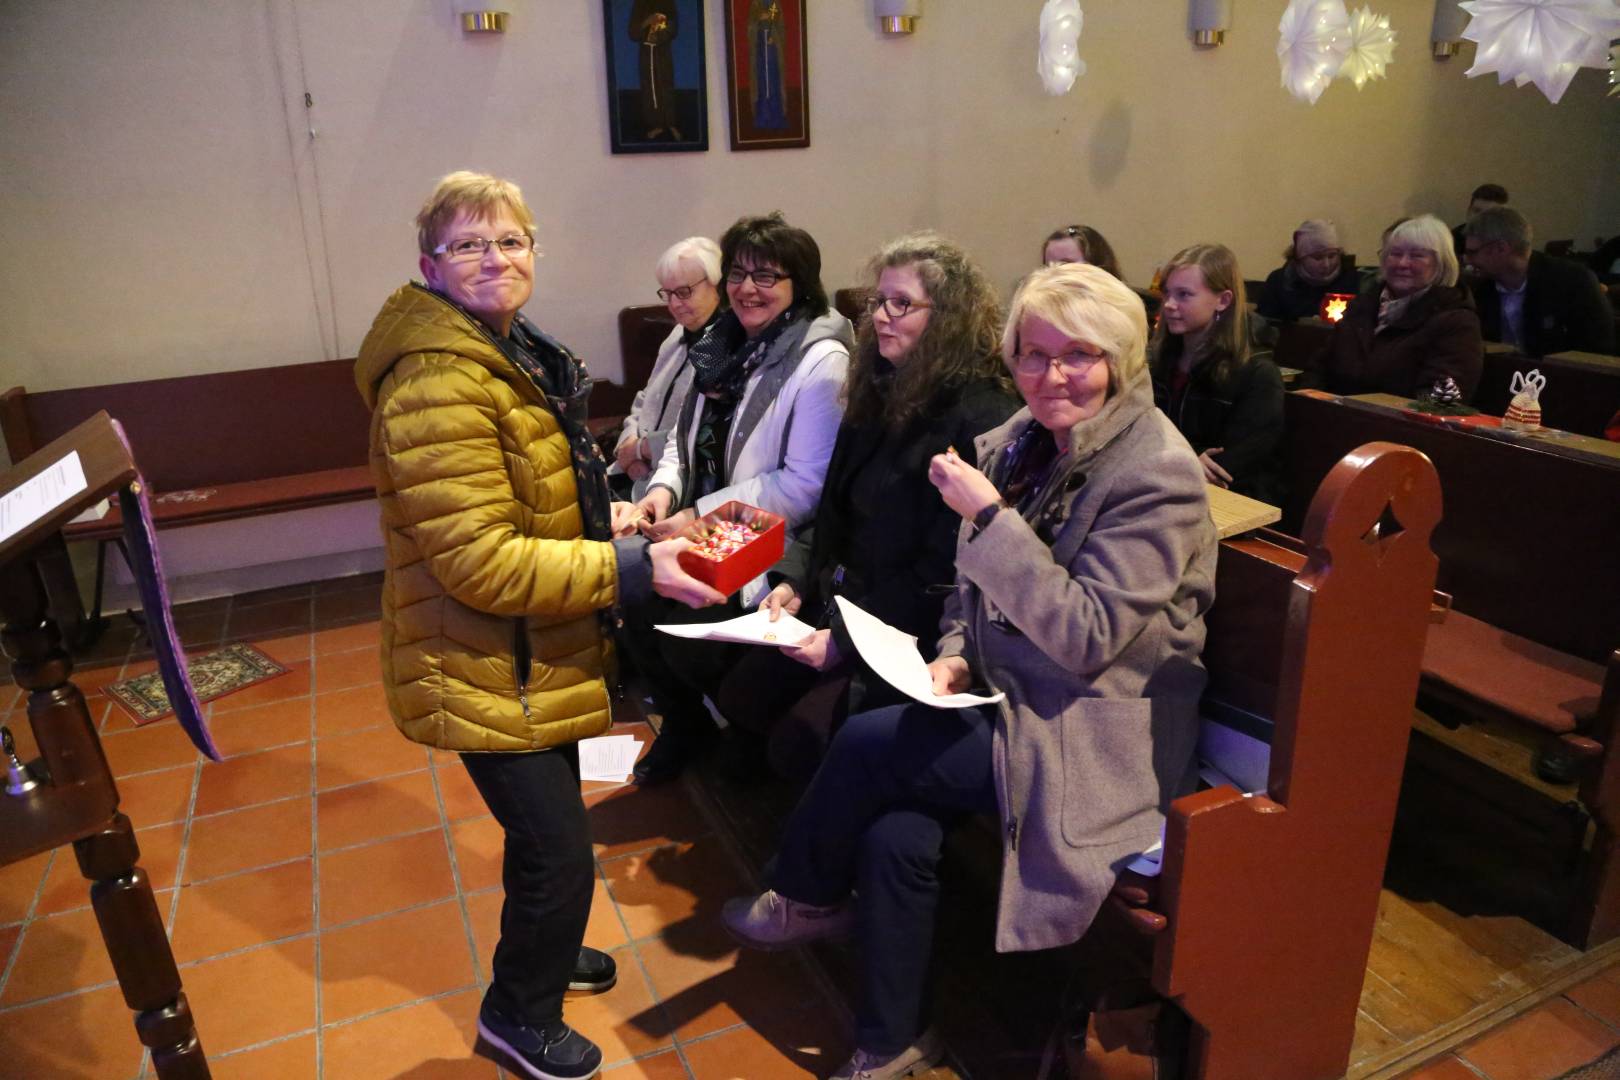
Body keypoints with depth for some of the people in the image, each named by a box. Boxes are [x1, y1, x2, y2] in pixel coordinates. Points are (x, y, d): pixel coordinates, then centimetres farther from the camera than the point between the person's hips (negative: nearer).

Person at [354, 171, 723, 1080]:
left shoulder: (513, 355, 9)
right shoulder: (437, 385, -25)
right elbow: (479, 563, -29)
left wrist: (605, 519, 4)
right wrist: (632, 569, -30)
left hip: (536, 656, 10)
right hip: (487, 672, -10)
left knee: (548, 827, 26)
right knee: (560, 854, 2)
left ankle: (543, 949, 52)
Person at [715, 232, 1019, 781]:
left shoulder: (982, 418, -19)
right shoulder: (882, 394, 9)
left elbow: (943, 572, -20)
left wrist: (845, 640, -18)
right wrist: (793, 580, 1)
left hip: (909, 635, -8)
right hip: (837, 604, 8)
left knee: (799, 740, -17)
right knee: (739, 697, 1)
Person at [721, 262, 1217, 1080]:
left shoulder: (1156, 473, -17)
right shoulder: (1021, 440, 4)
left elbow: (1088, 636, -23)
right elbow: (974, 586, 14)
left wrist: (988, 516, -26)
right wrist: (954, 656, -5)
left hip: (1094, 735, -6)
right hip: (1008, 700, 6)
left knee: (867, 744, -18)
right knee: (897, 834, -17)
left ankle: (806, 898, 12)